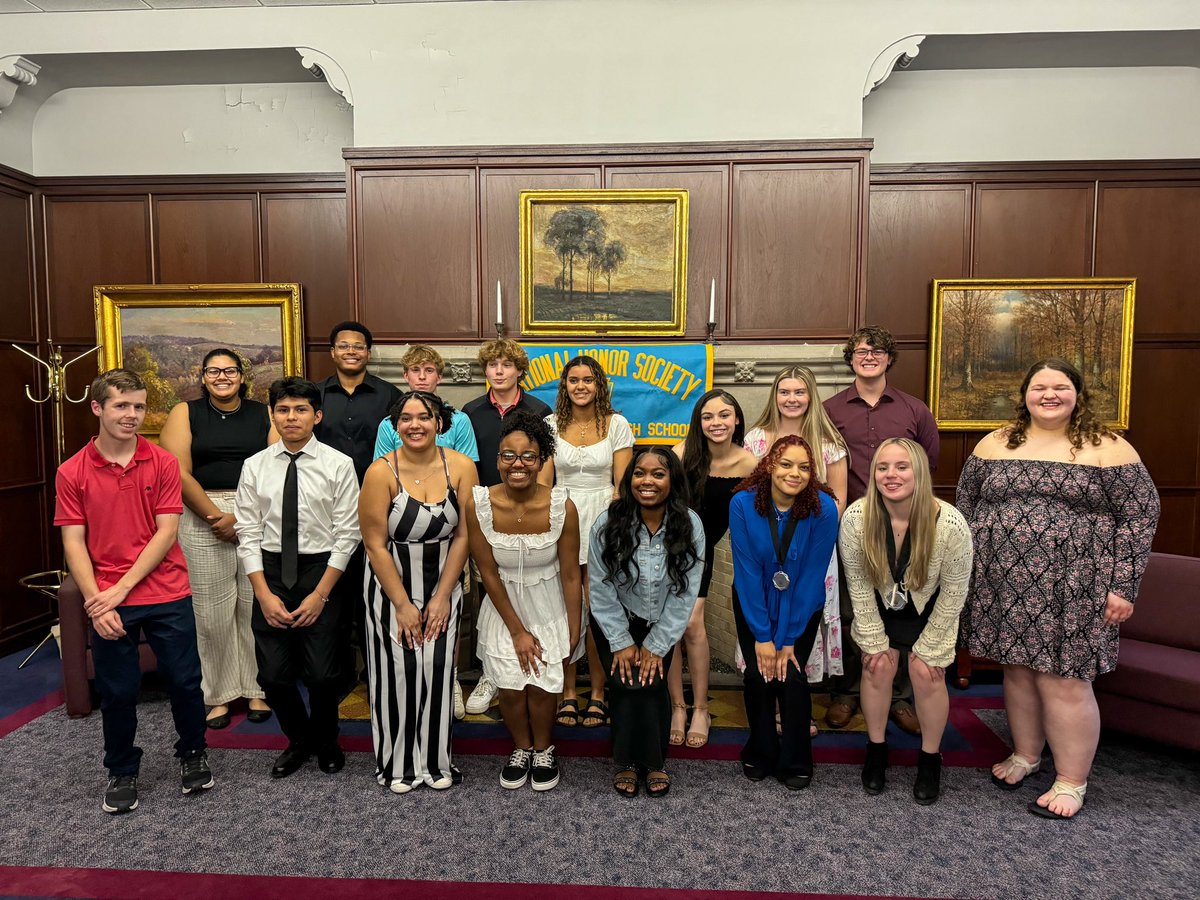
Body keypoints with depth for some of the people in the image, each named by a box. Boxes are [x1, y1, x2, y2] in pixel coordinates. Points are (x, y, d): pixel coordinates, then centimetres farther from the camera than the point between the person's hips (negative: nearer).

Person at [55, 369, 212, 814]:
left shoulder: (163, 463, -3)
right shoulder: (72, 472, -1)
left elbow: (166, 532, -6)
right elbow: (74, 543, -2)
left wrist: (122, 586, -12)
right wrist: (97, 603, -11)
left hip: (167, 596, 0)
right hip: (107, 602, 0)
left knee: (185, 681, 8)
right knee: (117, 692, 11)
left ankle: (192, 754, 32)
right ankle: (122, 772, 32)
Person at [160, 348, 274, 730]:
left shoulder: (263, 414, 7)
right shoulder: (185, 414, 6)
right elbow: (180, 474, -3)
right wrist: (218, 516, -10)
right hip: (203, 517, 0)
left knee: (255, 606, 5)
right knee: (211, 610, 3)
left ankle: (257, 689, 19)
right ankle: (218, 694, 18)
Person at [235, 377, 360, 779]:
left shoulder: (338, 465, -6)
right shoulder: (255, 466, 2)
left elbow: (347, 534, -6)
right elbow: (248, 534, 2)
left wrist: (320, 594, -10)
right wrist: (264, 594, -6)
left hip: (321, 570, -2)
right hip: (270, 572, 3)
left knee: (322, 673, 0)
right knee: (273, 674, 6)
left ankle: (326, 740, 32)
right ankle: (299, 740, 35)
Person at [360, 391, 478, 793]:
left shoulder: (461, 467, -10)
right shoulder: (381, 472, -15)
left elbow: (463, 536, -6)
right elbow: (375, 545, -12)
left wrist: (442, 597, -7)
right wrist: (403, 604, -10)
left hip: (443, 585, 2)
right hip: (391, 586, -1)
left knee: (438, 669, 3)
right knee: (397, 670, 3)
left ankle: (435, 760, 22)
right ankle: (398, 764, 23)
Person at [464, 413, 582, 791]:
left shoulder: (562, 506, -22)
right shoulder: (478, 504, -20)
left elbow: (570, 575, -12)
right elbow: (488, 573, -11)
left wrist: (573, 633, -6)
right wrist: (517, 630, -8)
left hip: (549, 606, -1)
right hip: (503, 604, 1)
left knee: (543, 685, -1)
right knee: (510, 687, 2)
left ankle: (543, 750, 31)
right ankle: (521, 748, 34)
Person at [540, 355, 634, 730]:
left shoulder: (616, 424, 1)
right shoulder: (552, 424, 6)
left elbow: (623, 483, 0)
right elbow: (543, 481, 8)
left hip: (603, 520, -1)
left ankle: (598, 694, 14)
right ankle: (568, 693, 17)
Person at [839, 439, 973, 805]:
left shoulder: (950, 524, -32)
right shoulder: (856, 519, -29)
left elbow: (953, 593, -18)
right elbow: (859, 586, -15)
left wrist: (928, 647, -11)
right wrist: (874, 641, -10)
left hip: (929, 609, -1)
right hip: (881, 607, 1)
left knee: (927, 673, -9)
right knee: (877, 665, -7)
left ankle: (930, 758, 16)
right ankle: (876, 749, 16)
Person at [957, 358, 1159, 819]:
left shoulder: (1105, 448, -2)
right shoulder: (995, 444, 7)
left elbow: (1139, 517, -3)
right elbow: (965, 508, 11)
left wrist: (1123, 587, -7)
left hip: (1070, 590, -3)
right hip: (1005, 587, 3)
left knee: (1062, 680, 0)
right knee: (1018, 670, 13)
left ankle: (1072, 781, 18)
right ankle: (1025, 754, 33)